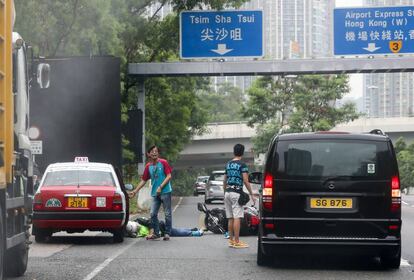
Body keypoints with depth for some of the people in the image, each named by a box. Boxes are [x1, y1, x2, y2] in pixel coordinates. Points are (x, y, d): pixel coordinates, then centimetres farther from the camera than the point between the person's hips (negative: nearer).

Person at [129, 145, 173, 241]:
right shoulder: (148, 166, 8)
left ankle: (167, 233, 6)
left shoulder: (163, 162, -4)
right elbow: (143, 180, 14)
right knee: (153, 214, 1)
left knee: (167, 213, 0)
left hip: (165, 192, -5)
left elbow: (169, 176, -8)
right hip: (155, 193, 5)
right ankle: (155, 233, 9)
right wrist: (135, 191, 9)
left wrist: (160, 187, -16)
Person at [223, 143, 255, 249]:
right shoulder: (242, 165, -7)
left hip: (227, 193, 7)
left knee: (230, 218, 10)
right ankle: (236, 242, -11)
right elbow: (245, 181, -13)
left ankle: (231, 240, 13)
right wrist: (251, 194, -8)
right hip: (236, 193, -7)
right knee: (237, 218, -8)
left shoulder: (228, 164, 14)